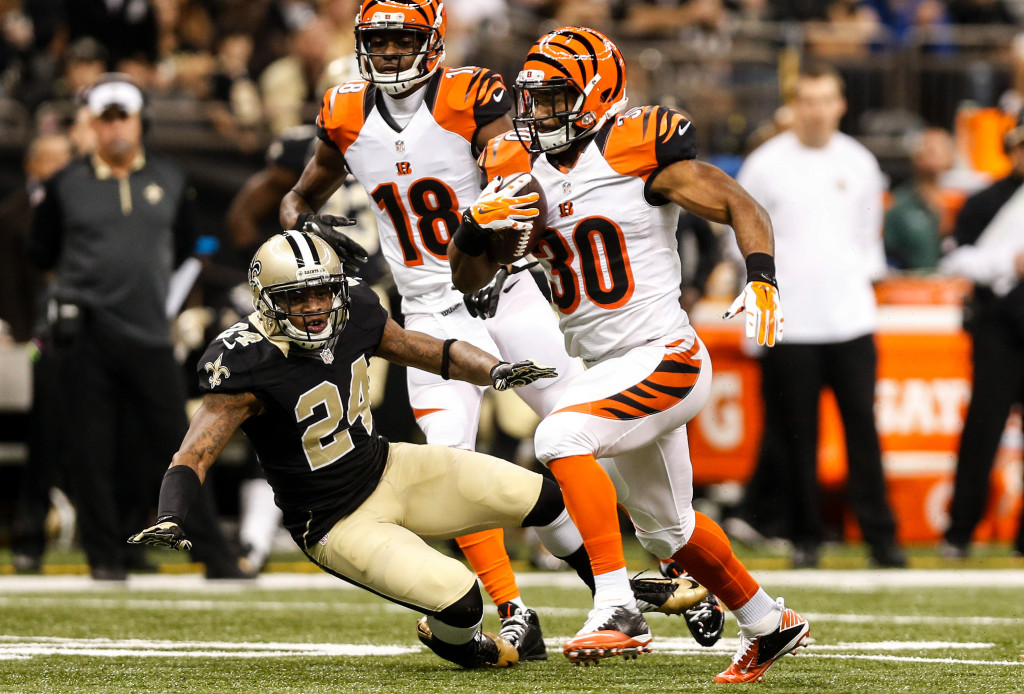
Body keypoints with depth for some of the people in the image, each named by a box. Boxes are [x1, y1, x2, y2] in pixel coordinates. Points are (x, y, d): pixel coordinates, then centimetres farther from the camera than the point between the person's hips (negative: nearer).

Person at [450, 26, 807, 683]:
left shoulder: (639, 151, -13)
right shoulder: (520, 169, 6)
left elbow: (742, 208, -13)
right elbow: (468, 280, 9)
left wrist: (762, 280, -29)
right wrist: (477, 224, -11)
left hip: (663, 358, -9)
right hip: (608, 372, 9)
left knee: (560, 435, -30)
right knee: (668, 527, 21)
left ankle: (617, 610, -31)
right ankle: (771, 624, 43)